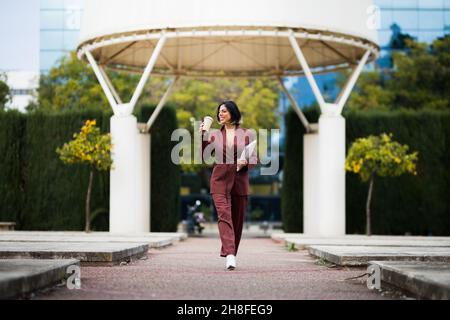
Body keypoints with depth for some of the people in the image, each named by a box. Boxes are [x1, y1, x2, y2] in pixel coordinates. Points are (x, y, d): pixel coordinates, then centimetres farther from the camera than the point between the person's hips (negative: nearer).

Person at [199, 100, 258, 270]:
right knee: (224, 215, -17)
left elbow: (254, 159, 6)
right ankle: (230, 256, -27)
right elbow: (203, 156, 5)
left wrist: (245, 162, -16)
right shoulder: (214, 134, 8)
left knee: (237, 219, 7)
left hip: (240, 181, 1)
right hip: (219, 180, -1)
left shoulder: (246, 134, 5)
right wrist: (201, 136, -4)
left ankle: (230, 253, 23)